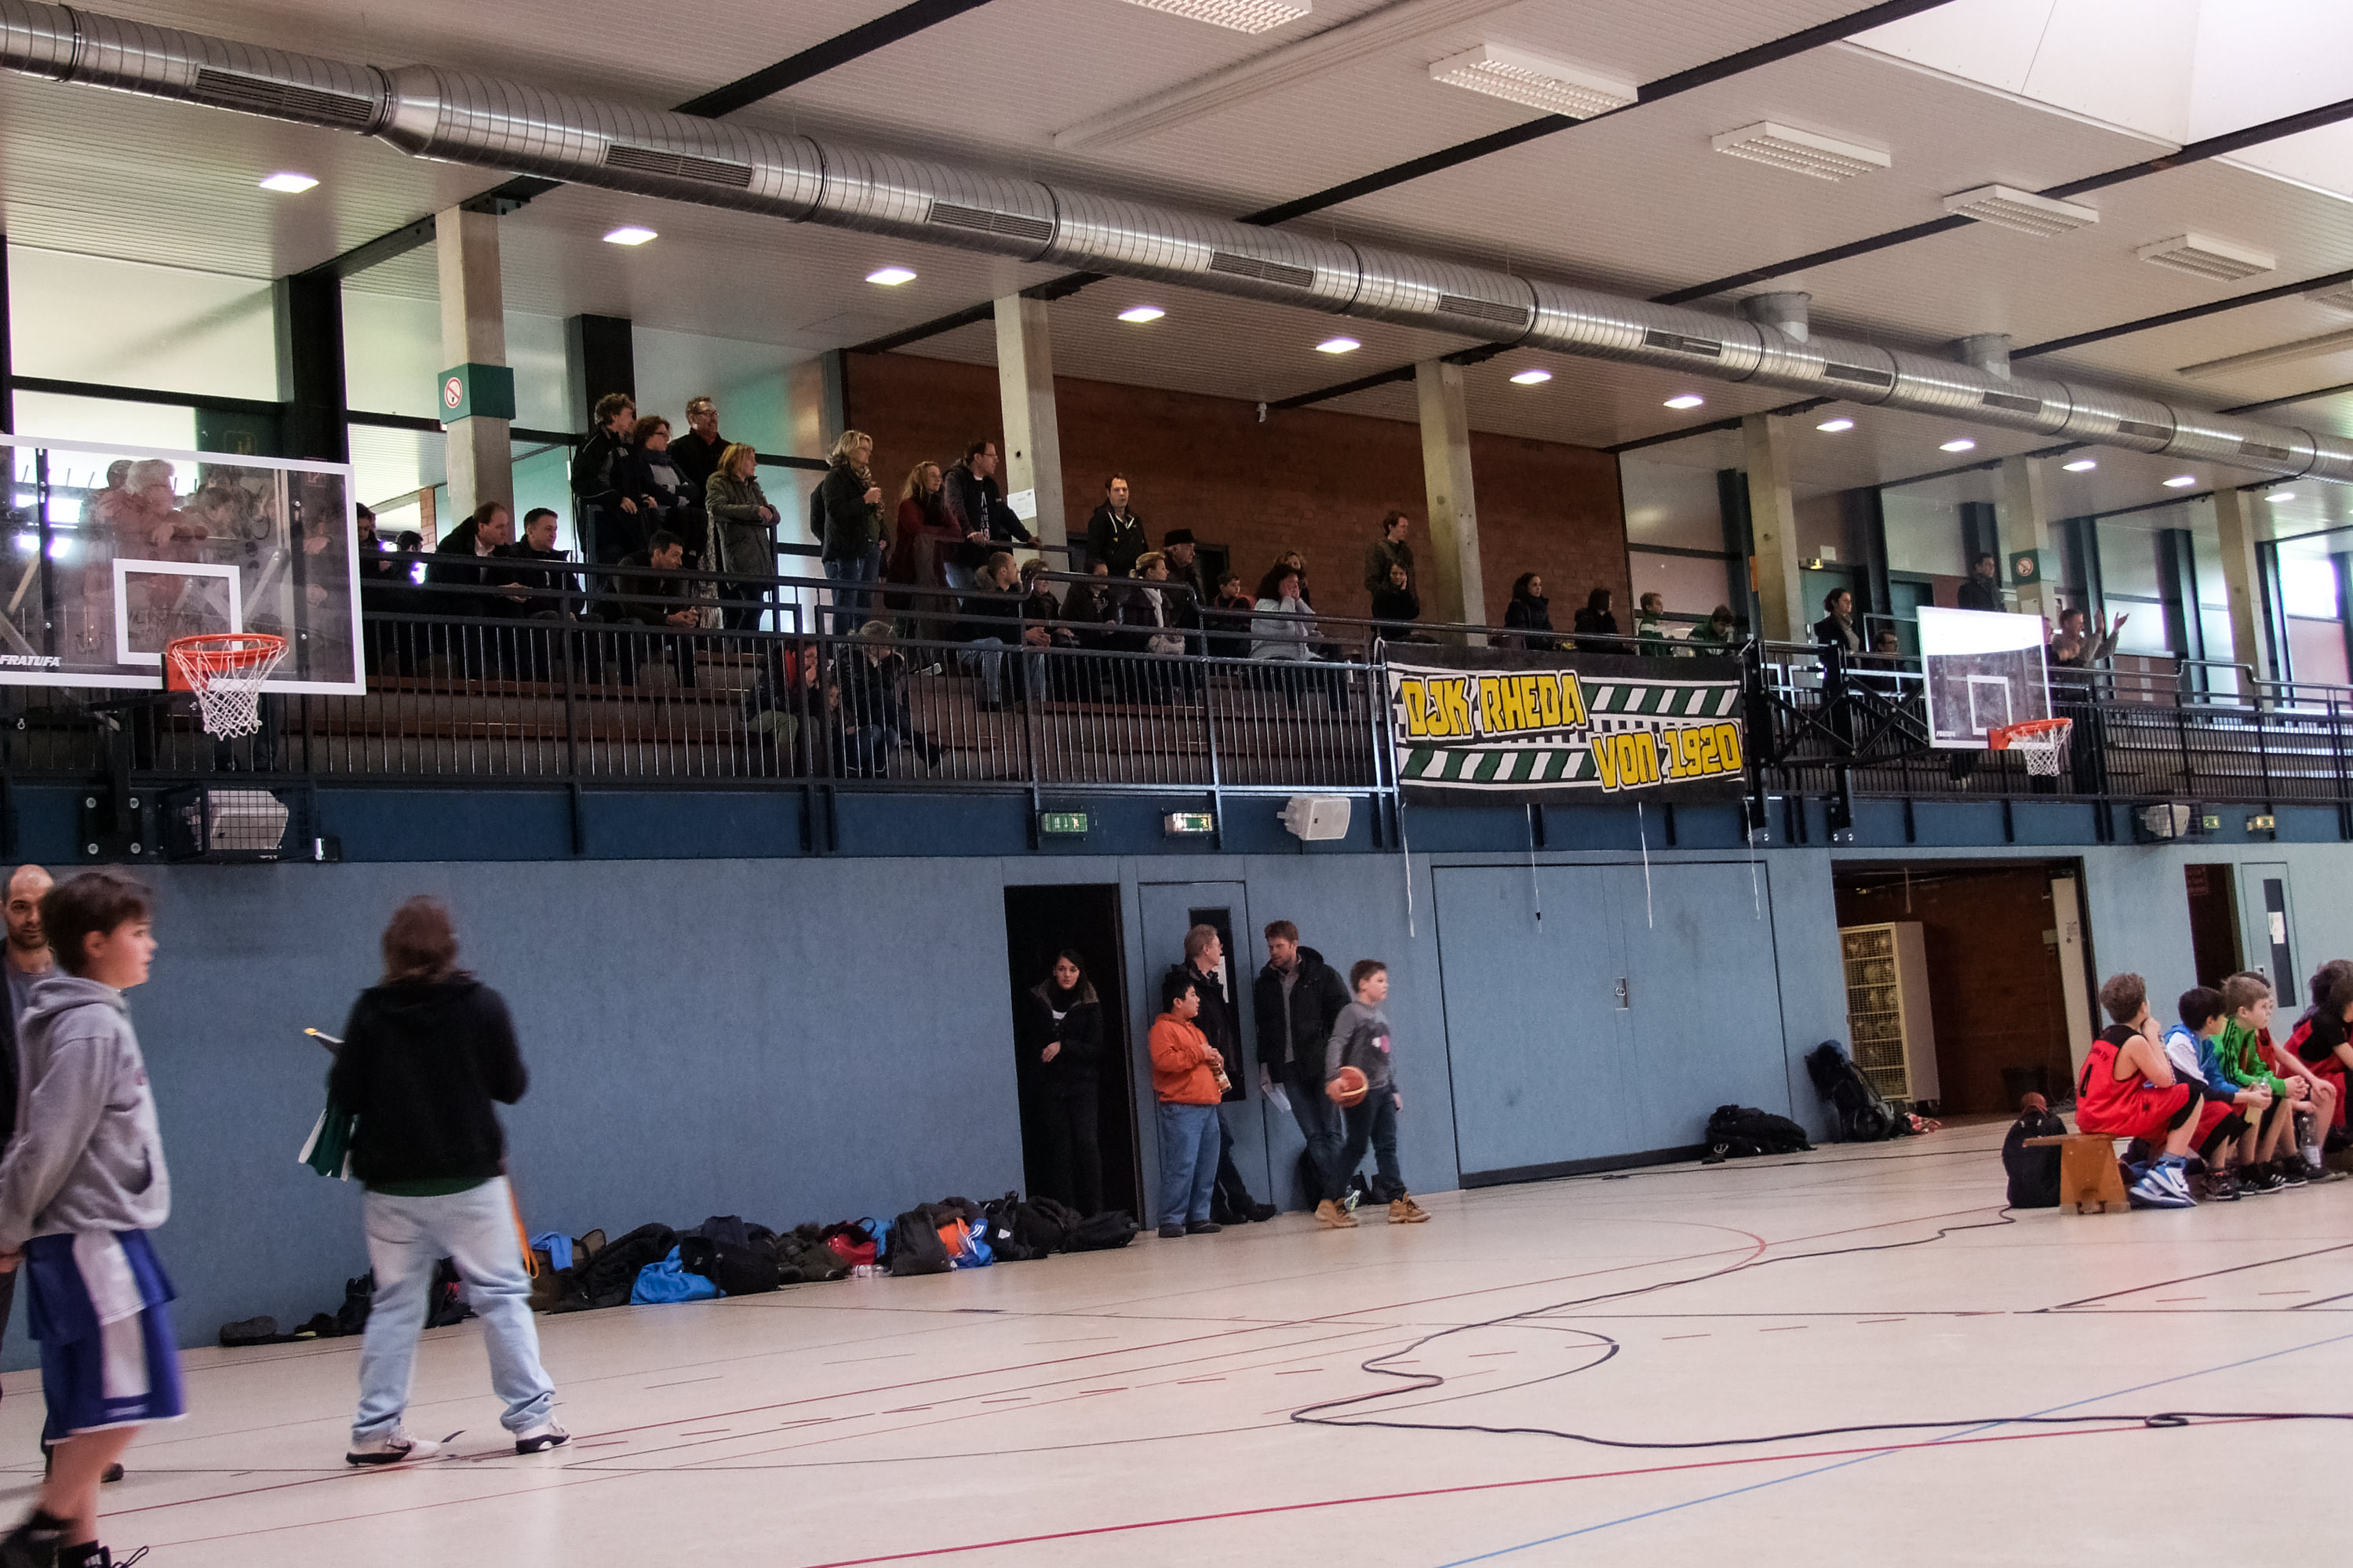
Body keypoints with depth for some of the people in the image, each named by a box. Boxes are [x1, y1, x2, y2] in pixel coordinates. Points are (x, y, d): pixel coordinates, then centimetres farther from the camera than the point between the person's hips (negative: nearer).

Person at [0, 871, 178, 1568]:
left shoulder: (98, 1017, 14)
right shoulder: (90, 1025, -15)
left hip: (97, 1238, 9)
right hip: (92, 1239, -9)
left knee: (87, 1412, 10)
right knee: (124, 1399, -7)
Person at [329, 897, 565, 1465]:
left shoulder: (371, 1012, -4)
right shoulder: (483, 1004, -5)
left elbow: (345, 1094, -4)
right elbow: (512, 1086, 0)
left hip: (393, 1186, 2)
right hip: (470, 1181, -1)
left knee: (395, 1303, 11)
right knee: (502, 1295, 7)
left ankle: (375, 1430, 10)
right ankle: (531, 1418, 6)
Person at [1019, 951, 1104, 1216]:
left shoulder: (1090, 1005, 4)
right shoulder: (1035, 1000, 7)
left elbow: (1096, 1049, -1)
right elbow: (1025, 1043, 14)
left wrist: (1062, 1047, -13)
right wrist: (1029, 1074, 5)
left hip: (1081, 1085, -1)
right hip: (1048, 1084, 1)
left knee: (1087, 1144, -12)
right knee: (1059, 1148, -2)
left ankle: (1094, 1212, -8)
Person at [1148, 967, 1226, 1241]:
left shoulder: (1195, 1030, 25)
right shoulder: (1163, 1028, -4)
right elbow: (1163, 1060, -19)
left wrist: (1216, 1063, 14)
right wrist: (1198, 1055, -13)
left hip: (1206, 1108, 9)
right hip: (1180, 1109, -9)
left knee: (1206, 1167, 7)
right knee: (1181, 1165, -12)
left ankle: (1198, 1217, 13)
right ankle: (1172, 1221, -10)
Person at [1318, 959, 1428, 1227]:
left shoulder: (1381, 1016, 17)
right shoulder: (1352, 1013, -8)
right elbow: (1336, 1045, -20)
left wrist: (1394, 1089, 23)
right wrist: (1334, 1078, -33)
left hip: (1382, 1091, 8)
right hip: (1360, 1091, -8)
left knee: (1387, 1146, 6)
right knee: (1356, 1146, -6)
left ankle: (1399, 1202, 5)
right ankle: (1330, 1204, -1)